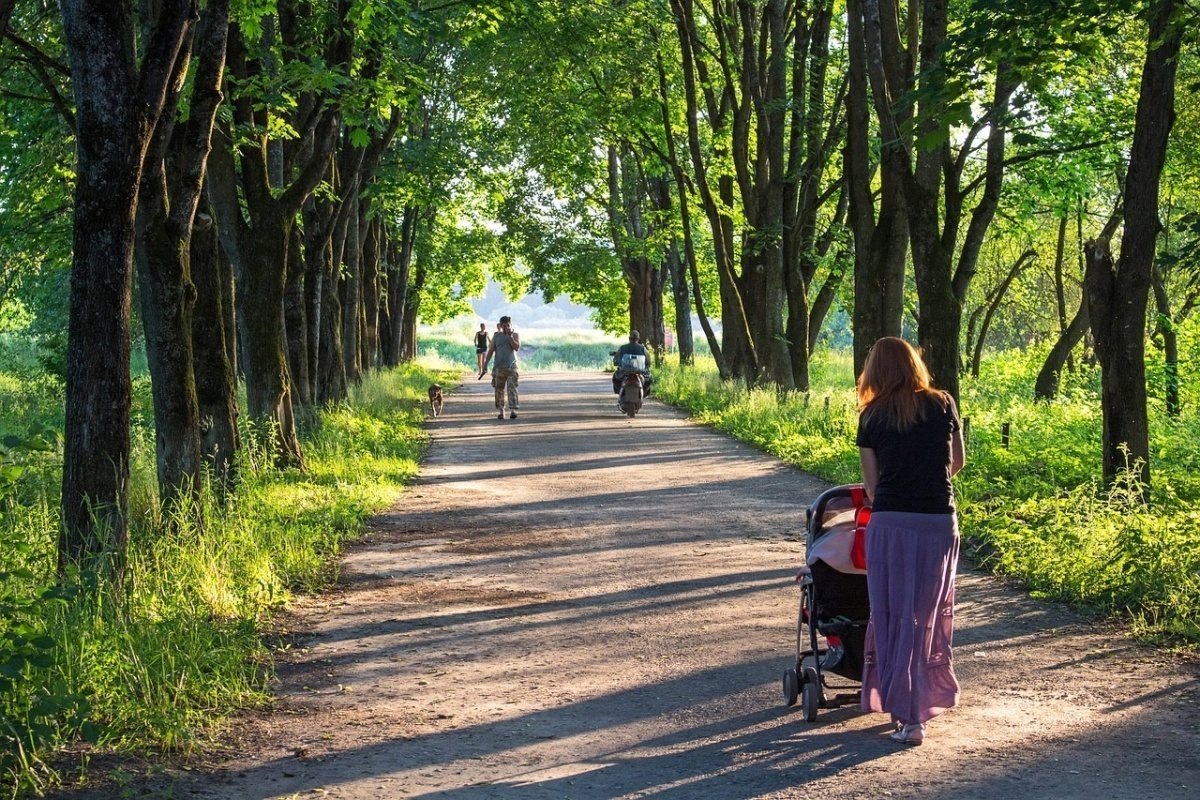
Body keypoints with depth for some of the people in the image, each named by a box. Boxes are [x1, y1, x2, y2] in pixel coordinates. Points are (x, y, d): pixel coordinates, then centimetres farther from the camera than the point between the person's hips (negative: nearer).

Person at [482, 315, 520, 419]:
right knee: (499, 389, 4)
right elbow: (491, 351, 8)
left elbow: (517, 347, -8)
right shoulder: (497, 336, 10)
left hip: (512, 367, -2)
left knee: (512, 388, -13)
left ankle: (513, 410, -20)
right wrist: (485, 364, 3)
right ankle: (501, 411, 11)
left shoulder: (515, 335, 7)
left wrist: (510, 336, -14)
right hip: (499, 367, 2)